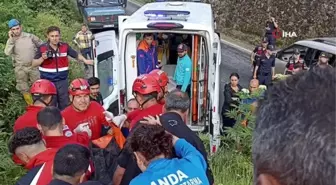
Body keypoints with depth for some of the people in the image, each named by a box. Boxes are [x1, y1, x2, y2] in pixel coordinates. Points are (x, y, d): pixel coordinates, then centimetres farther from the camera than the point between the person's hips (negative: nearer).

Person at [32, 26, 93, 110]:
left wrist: (85, 60, -1)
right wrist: (42, 58, -19)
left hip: (62, 81, 2)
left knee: (64, 104, 14)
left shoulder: (65, 46, 0)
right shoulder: (42, 48, -6)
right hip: (47, 81, -2)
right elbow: (34, 64, -1)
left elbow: (76, 55, 14)